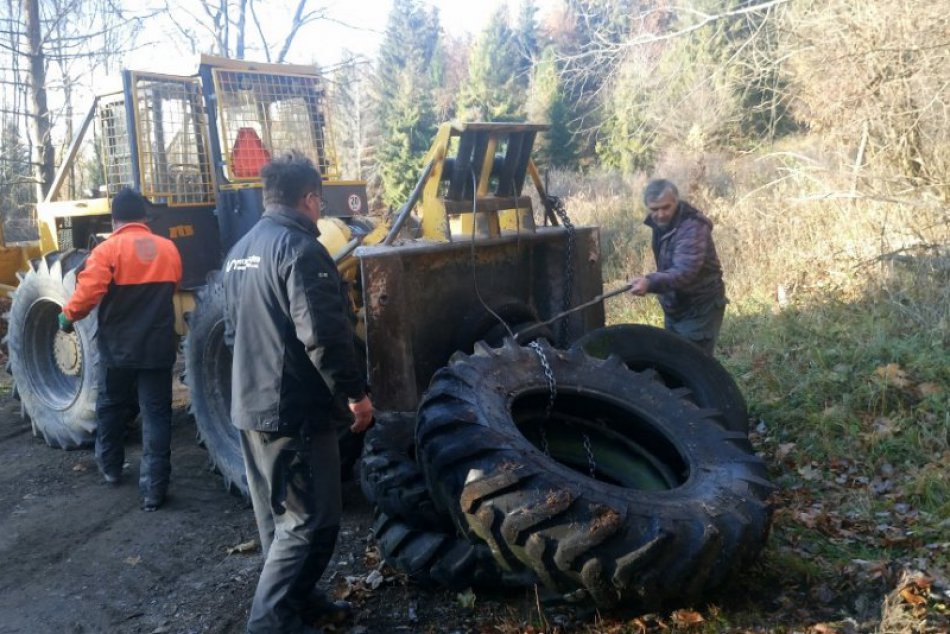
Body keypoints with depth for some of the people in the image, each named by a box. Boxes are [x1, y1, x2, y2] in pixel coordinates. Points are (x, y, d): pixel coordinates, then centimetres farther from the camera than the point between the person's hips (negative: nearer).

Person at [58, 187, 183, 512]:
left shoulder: (108, 250, -11)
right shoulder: (168, 248, 2)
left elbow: (87, 293, -18)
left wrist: (68, 316, 1)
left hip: (118, 348, -2)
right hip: (158, 347, 2)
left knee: (111, 407, 20)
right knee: (156, 415, 2)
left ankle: (110, 467, 38)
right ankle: (154, 488, -1)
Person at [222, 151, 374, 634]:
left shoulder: (241, 251, 13)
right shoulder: (299, 247, -17)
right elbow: (323, 333, -24)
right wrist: (354, 392, -15)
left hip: (250, 405, 10)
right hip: (293, 409, -10)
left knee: (279, 517, 18)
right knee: (310, 521, -1)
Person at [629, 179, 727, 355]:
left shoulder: (692, 227, -27)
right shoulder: (660, 223, 0)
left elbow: (685, 272, -42)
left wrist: (651, 282, -57)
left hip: (699, 311, -9)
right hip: (674, 309, 9)